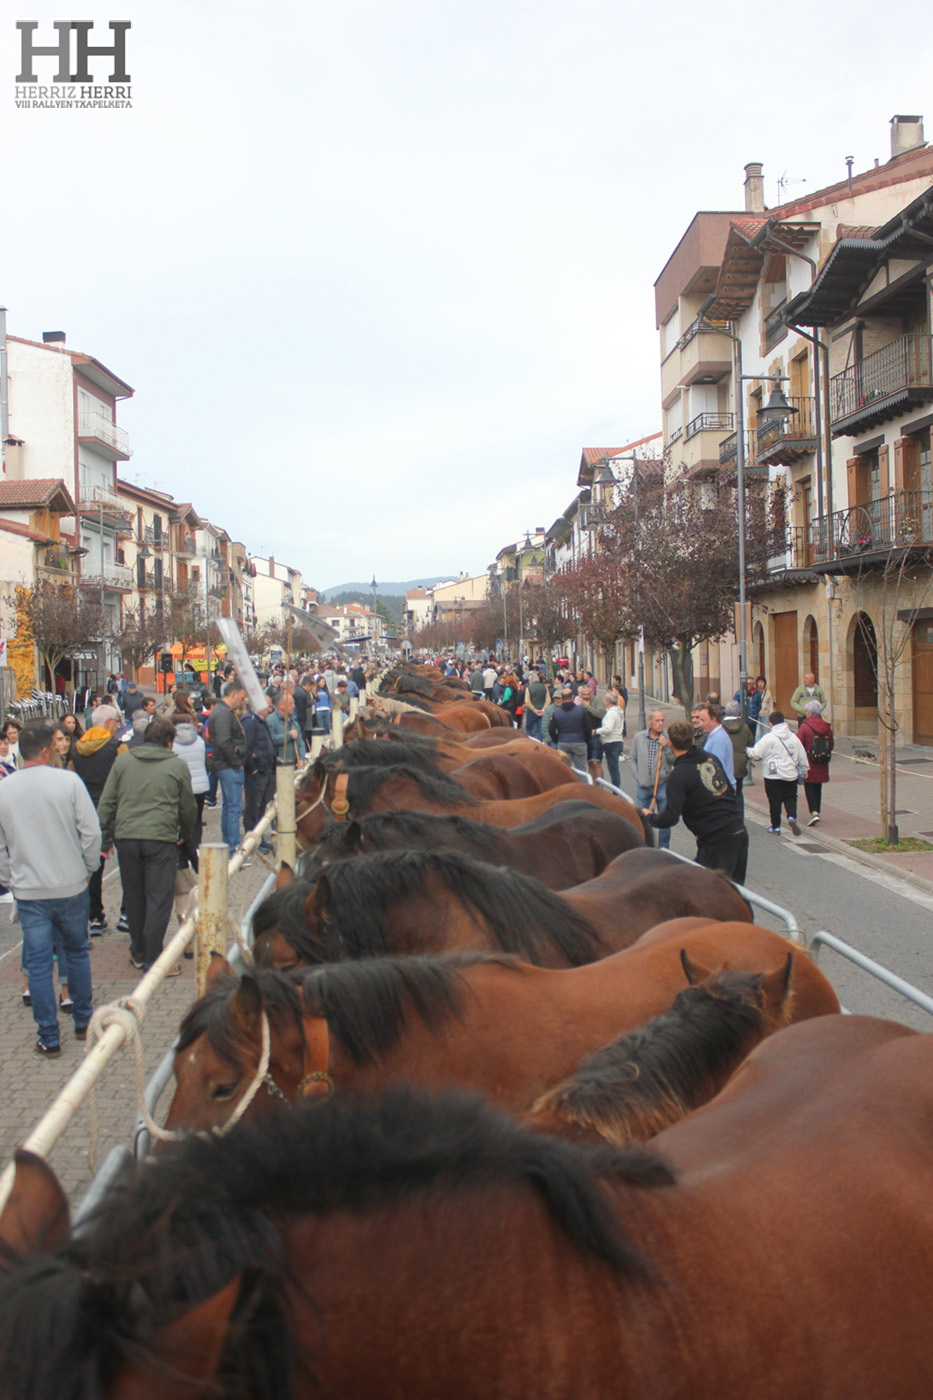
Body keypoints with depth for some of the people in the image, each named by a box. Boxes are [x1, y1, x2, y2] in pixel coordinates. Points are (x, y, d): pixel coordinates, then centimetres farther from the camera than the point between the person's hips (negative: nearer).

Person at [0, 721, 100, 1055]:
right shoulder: (68, 781, -11)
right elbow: (91, 832, -10)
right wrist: (88, 868, 5)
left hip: (28, 892, 1)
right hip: (71, 886, -1)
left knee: (38, 963, 6)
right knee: (76, 953, 17)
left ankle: (49, 1038, 10)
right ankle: (84, 1022, 28)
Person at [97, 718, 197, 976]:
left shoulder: (123, 761, 9)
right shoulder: (177, 766, 4)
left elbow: (106, 802, 8)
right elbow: (188, 807, 10)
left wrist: (105, 838, 14)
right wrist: (185, 834, 28)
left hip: (125, 837, 3)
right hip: (161, 839, -3)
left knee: (134, 898, 16)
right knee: (159, 900, 2)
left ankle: (139, 954, 27)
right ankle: (153, 961, 2)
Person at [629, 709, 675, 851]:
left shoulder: (668, 739, -7)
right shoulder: (639, 737, 1)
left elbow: (674, 761, -9)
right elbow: (632, 758, 10)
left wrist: (666, 747, -19)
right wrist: (637, 776, 2)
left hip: (663, 785, -2)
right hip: (643, 786, 2)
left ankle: (664, 848, 21)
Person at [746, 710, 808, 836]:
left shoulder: (768, 738, -13)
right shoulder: (793, 737, 4)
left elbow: (755, 754, -12)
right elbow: (802, 756, 12)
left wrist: (746, 750, 7)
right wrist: (803, 770, 25)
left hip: (773, 776, -4)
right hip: (791, 775, 4)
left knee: (774, 801, 5)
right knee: (791, 798, 15)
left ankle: (776, 827, 12)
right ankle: (792, 817, -10)